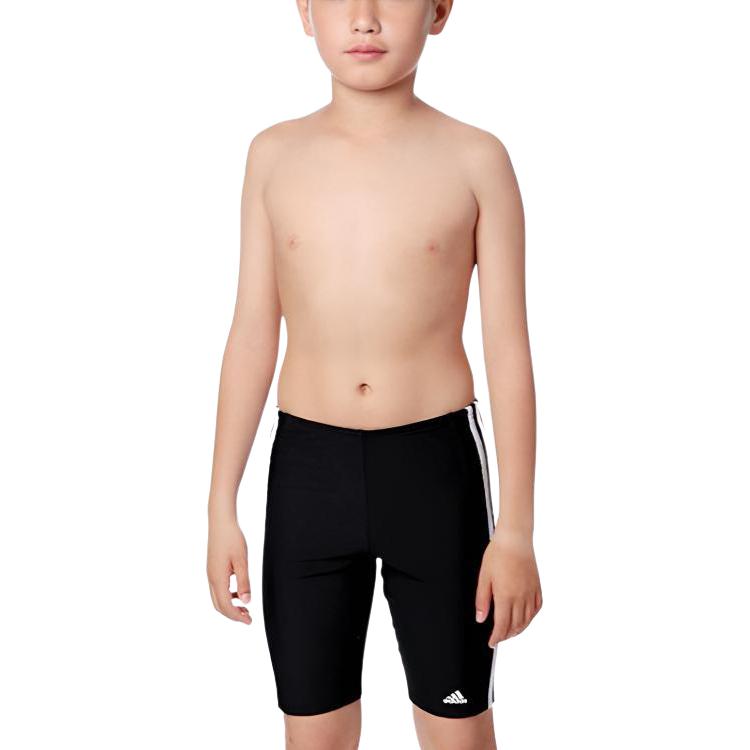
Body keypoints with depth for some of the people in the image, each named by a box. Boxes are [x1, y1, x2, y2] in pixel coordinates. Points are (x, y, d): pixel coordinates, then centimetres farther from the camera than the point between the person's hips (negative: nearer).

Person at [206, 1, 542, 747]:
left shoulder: (476, 158, -5)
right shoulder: (274, 154, 2)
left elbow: (508, 346, -4)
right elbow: (252, 333, 5)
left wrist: (518, 526, -5)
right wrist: (222, 505, 5)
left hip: (436, 464, -2)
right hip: (306, 469, 2)